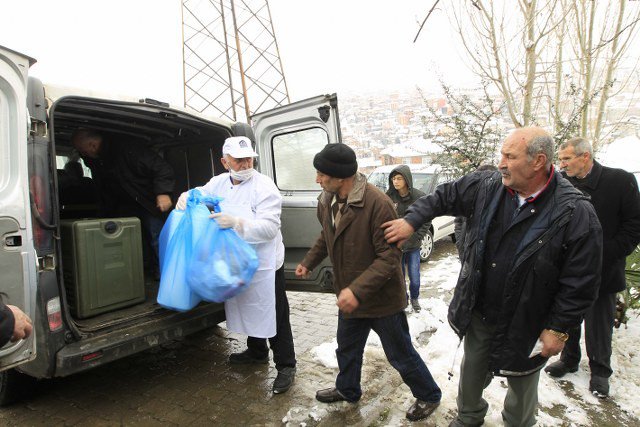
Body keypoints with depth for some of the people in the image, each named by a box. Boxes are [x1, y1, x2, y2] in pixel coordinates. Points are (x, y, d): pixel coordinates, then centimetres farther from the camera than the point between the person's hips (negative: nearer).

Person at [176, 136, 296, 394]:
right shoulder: (220, 182, 5)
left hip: (264, 265, -7)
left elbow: (269, 228, -24)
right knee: (247, 310, 23)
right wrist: (186, 197, -3)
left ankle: (286, 366, 18)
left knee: (274, 317, 2)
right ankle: (257, 351, 45)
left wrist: (237, 223, -36)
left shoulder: (264, 187, -16)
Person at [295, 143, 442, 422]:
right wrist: (308, 262, 16)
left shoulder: (377, 204, -30)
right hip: (349, 297, 7)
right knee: (347, 349, 25)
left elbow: (390, 256, -28)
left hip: (382, 298, -7)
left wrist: (358, 290, -34)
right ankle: (347, 389, 52)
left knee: (400, 355, 13)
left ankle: (429, 396, 40)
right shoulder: (327, 201, -5)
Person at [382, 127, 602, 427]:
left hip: (526, 325, -4)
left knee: (521, 386, 21)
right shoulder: (487, 187, -9)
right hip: (478, 312, 4)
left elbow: (581, 283, -16)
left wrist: (558, 329, -13)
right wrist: (411, 221, -2)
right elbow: (445, 196, 7)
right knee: (472, 372, 25)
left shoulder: (576, 214, -21)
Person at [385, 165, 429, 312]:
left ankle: (414, 298, 36)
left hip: (413, 246, -1)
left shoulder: (419, 196, -11)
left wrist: (413, 239, -10)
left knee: (414, 277, 6)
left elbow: (426, 222, -4)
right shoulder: (389, 197, -8)